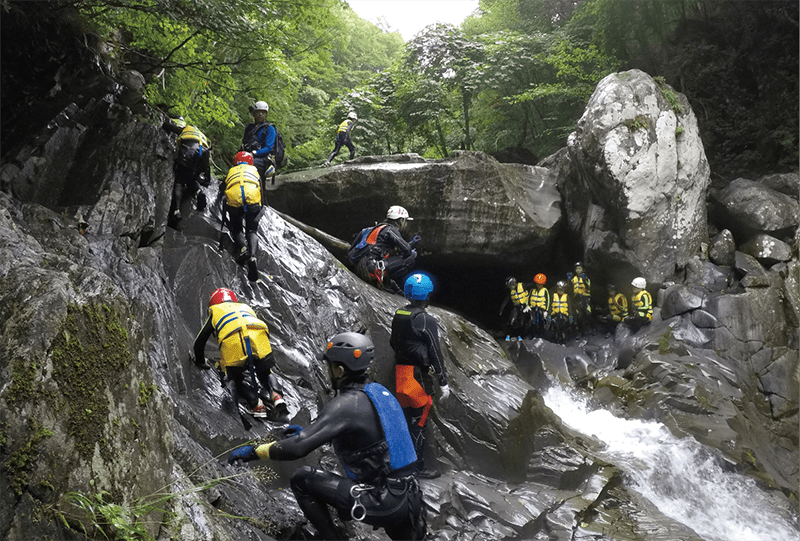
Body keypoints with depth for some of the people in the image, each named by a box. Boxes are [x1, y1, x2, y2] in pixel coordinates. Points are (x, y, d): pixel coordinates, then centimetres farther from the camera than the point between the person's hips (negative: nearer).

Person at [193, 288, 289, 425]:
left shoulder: (215, 312, 34)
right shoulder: (246, 307, 42)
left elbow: (199, 342, 37)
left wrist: (200, 362, 55)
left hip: (232, 342, -2)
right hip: (259, 338, 2)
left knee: (233, 380, 21)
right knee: (265, 373, 27)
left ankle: (256, 403, -2)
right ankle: (274, 395, -2)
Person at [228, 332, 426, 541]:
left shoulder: (345, 404, -16)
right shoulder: (379, 391, 8)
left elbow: (298, 448, -21)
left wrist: (254, 451, -7)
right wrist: (305, 431, 31)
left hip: (382, 504, -8)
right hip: (410, 498, 8)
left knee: (302, 479, 2)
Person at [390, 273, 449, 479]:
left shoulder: (398, 315, 5)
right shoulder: (427, 321, -17)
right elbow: (435, 352, -15)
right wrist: (443, 381, -9)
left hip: (400, 370, 7)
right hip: (419, 374, -7)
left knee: (406, 417, 18)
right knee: (418, 421, 0)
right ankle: (419, 467, 8)